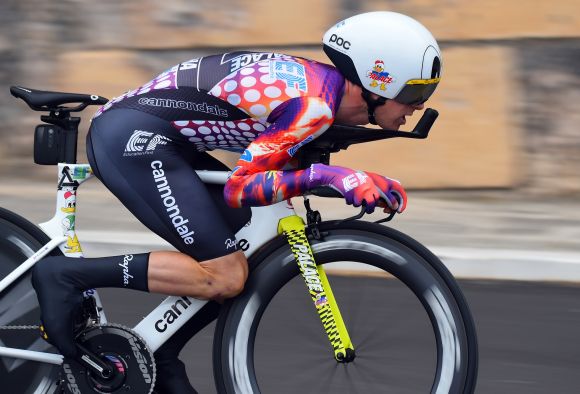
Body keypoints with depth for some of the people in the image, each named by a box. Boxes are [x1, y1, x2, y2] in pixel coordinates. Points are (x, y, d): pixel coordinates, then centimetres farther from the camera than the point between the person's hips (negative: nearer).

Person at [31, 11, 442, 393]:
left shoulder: (322, 83, 11)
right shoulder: (313, 104, -18)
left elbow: (283, 163, 21)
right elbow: (239, 187, -21)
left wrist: (364, 182, 10)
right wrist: (325, 175, -29)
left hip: (151, 138, 10)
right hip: (132, 138, -10)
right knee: (225, 276, -15)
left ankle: (159, 360, 16)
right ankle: (67, 276, -14)